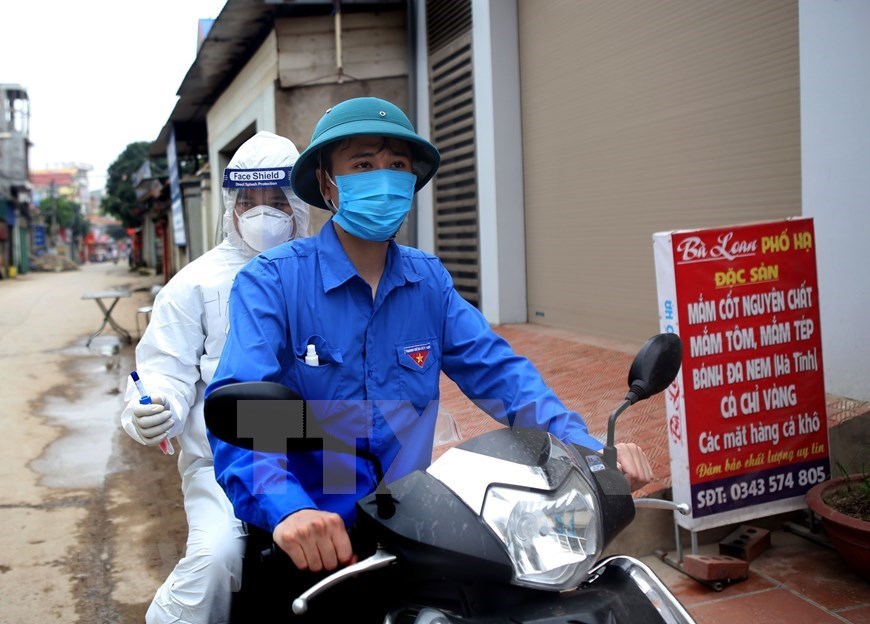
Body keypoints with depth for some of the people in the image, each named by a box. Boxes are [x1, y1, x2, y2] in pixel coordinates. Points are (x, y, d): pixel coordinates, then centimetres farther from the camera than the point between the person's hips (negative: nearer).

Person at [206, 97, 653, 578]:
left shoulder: (429, 280, 7)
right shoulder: (271, 281, -9)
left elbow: (498, 372, 2)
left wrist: (586, 449, -13)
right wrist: (286, 509, -39)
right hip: (301, 540, -3)